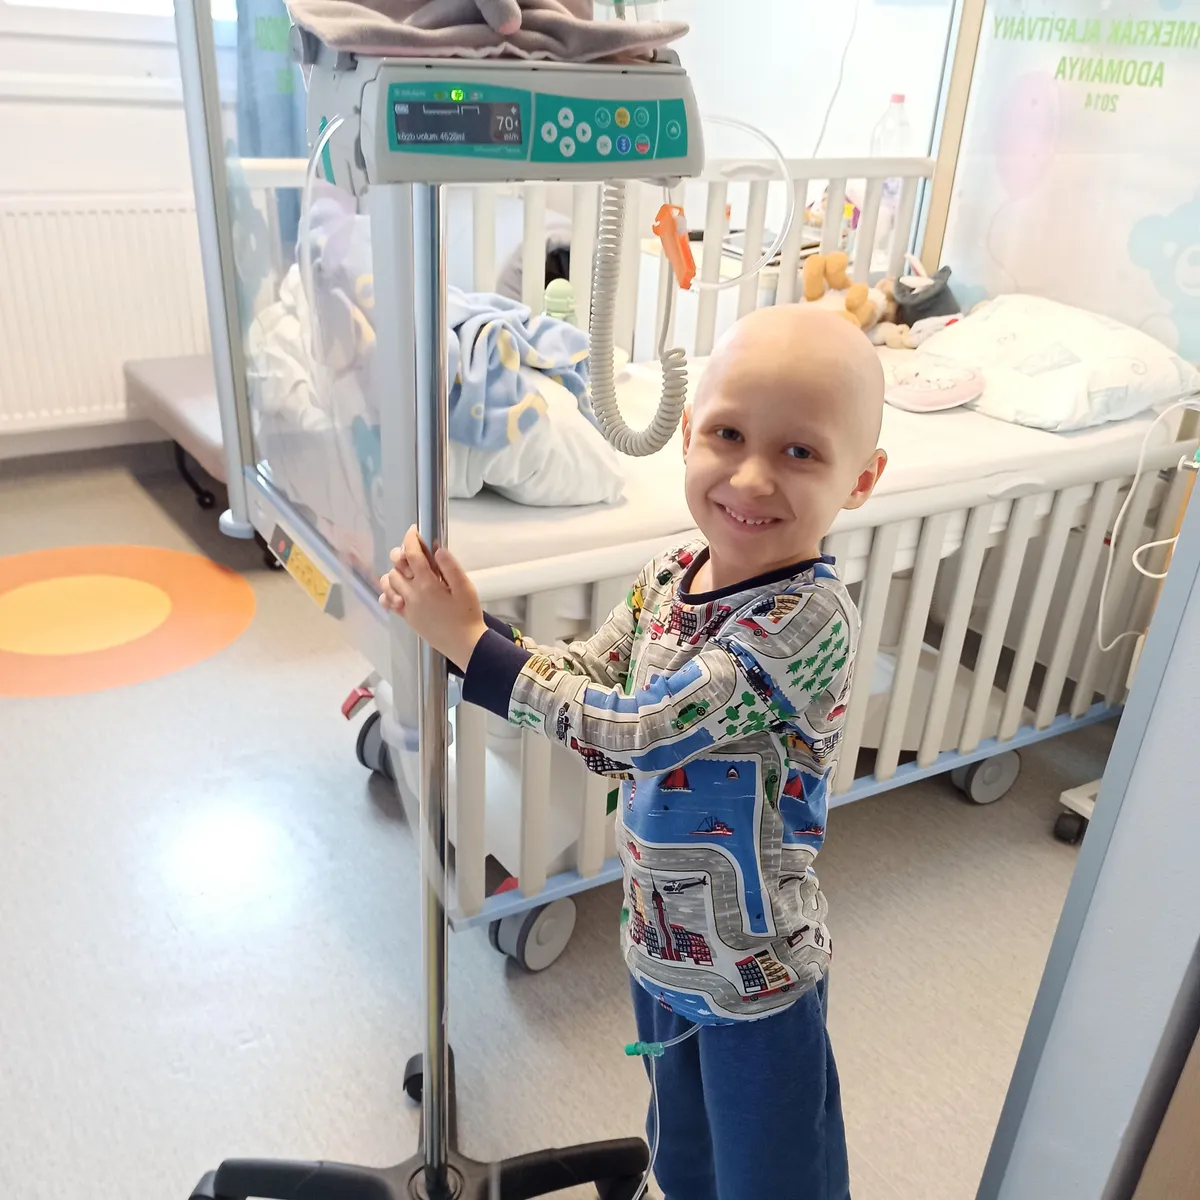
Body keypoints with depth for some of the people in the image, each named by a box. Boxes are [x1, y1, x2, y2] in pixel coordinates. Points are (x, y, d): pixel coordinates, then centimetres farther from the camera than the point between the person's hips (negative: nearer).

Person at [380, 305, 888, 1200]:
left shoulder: (809, 620, -31)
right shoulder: (670, 578, -8)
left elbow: (634, 732, -33)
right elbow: (580, 680, -1)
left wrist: (469, 643, -26)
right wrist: (460, 620, -16)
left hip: (756, 983, -6)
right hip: (660, 947, 6)